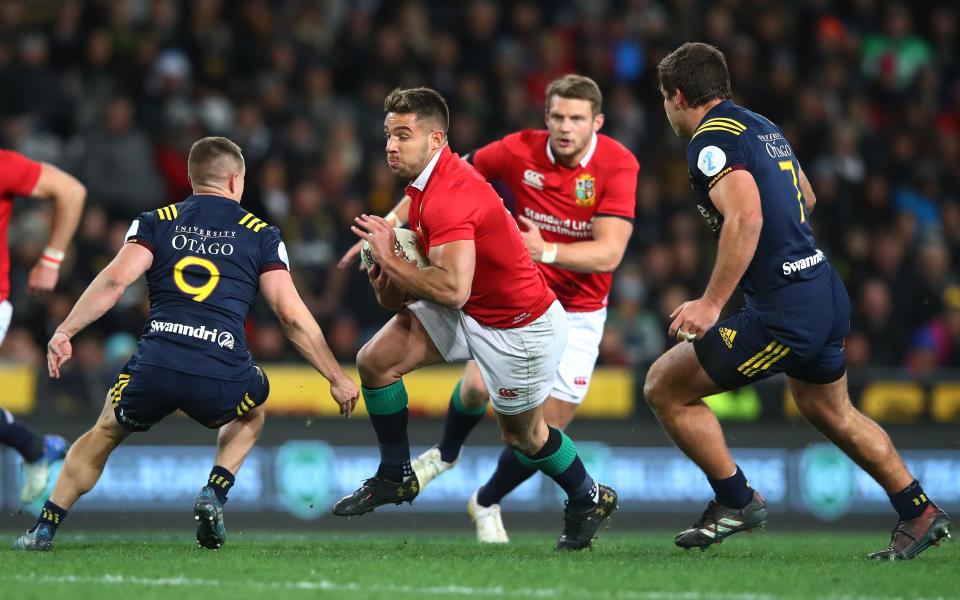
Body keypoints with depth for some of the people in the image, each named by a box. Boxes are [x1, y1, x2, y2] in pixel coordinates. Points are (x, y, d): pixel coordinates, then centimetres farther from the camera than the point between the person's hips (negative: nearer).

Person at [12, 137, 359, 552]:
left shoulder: (155, 223, 16)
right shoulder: (261, 235, 14)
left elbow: (114, 280, -1)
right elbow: (292, 316, 9)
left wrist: (65, 331, -1)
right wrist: (337, 378, 15)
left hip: (155, 366, 1)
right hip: (222, 376, -1)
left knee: (106, 432, 30)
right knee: (251, 413, 36)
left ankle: (45, 528, 20)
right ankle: (214, 494, 13)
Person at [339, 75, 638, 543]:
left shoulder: (618, 165, -19)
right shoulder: (520, 150, -13)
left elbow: (609, 253, -26)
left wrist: (548, 251, -41)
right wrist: (393, 220, -4)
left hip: (579, 313, -1)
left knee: (548, 430, -3)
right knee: (479, 384, -20)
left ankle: (487, 503, 26)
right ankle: (446, 452, 16)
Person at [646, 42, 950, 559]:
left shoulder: (713, 139, -12)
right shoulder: (760, 126, 16)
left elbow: (746, 218, -27)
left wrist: (711, 303, -27)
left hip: (783, 311, -10)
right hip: (827, 292, 10)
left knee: (664, 387, 0)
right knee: (830, 411, 30)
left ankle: (736, 501, 7)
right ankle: (918, 512, 35)